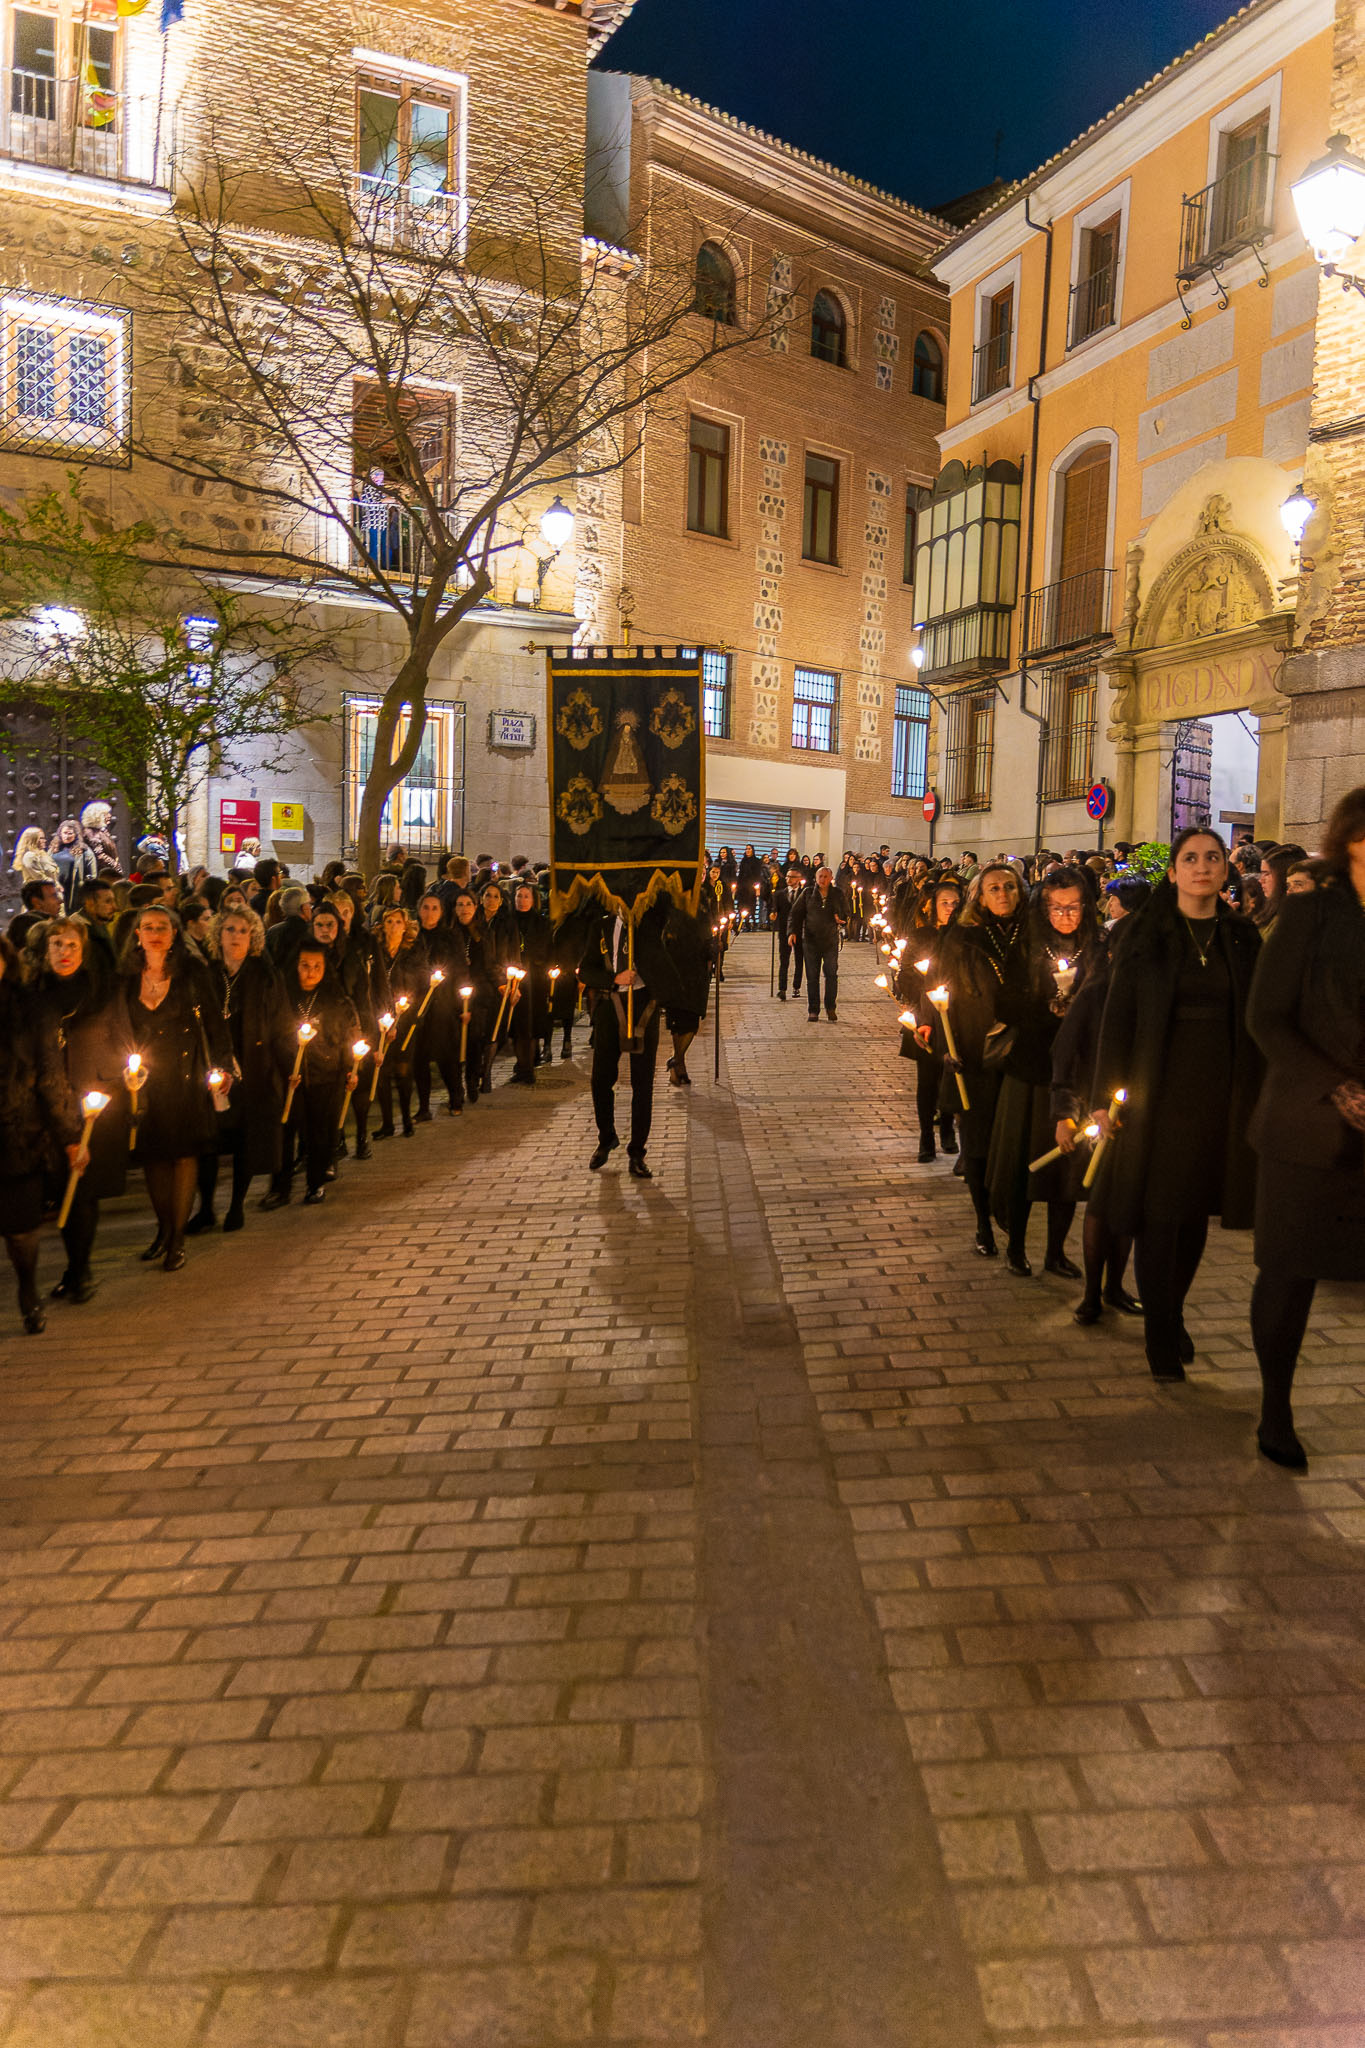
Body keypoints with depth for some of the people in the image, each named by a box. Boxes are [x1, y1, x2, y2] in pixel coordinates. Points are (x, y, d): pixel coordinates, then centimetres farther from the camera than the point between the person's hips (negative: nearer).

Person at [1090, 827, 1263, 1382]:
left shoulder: (1242, 936, 6)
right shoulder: (1145, 933, -2)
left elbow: (1255, 1019, 6)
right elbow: (1117, 1016, -3)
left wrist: (1256, 1098, 1)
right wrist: (1106, 1096, -7)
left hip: (1220, 1091, 3)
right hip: (1158, 1087, -3)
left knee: (1197, 1209, 11)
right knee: (1158, 1212, -2)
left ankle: (1173, 1313, 30)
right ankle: (1161, 1335, 9)